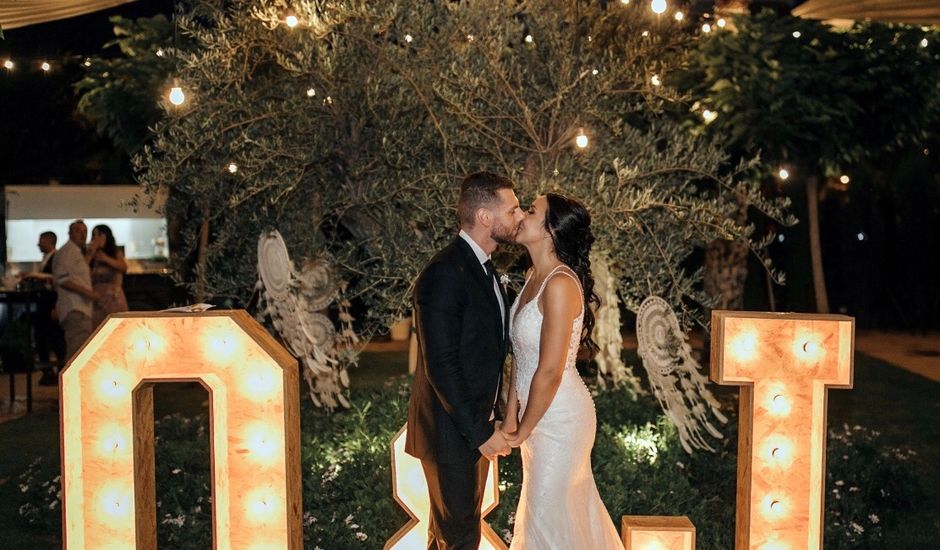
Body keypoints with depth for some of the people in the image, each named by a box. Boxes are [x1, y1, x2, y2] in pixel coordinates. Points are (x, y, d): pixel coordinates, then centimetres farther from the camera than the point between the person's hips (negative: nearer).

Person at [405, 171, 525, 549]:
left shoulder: (482, 267, 9)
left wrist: (489, 421, 11)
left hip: (475, 424, 9)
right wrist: (480, 433, -20)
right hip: (451, 432, -9)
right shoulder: (444, 275, -22)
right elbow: (441, 367, -24)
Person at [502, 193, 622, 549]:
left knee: (549, 507, 9)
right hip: (540, 410, 8)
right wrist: (511, 415, 4)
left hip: (560, 416, -8)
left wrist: (523, 431, -13)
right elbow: (520, 354, 6)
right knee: (569, 501, 24)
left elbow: (550, 372, -24)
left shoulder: (561, 284, -25)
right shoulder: (535, 276, 2)